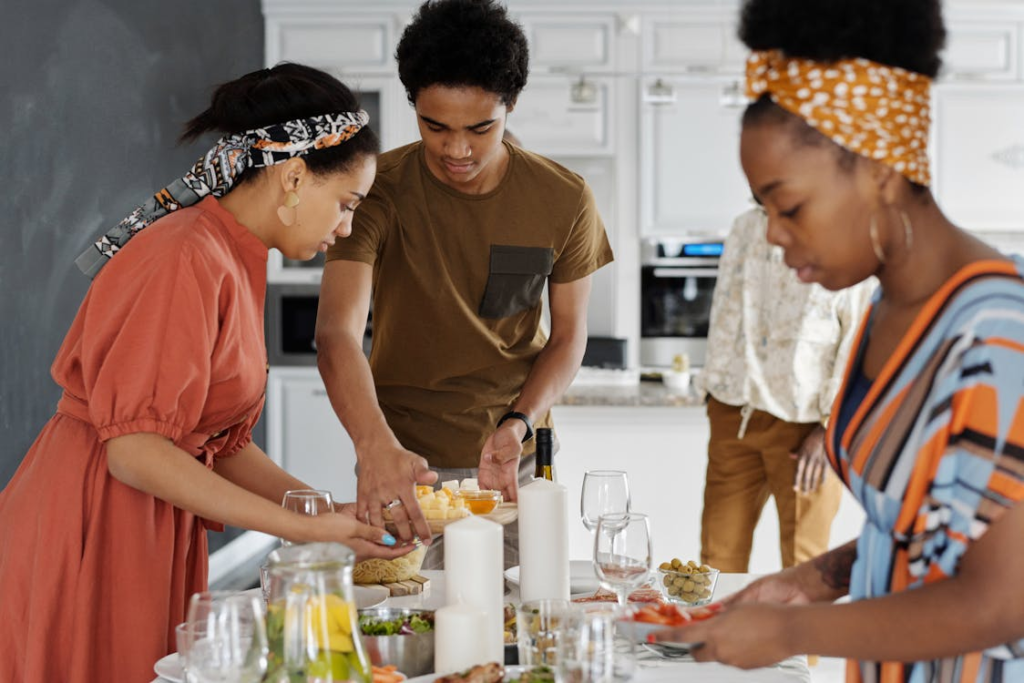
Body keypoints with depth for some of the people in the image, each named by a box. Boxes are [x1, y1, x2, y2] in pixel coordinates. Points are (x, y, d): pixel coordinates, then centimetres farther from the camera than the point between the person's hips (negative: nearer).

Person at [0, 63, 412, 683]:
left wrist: (331, 514, 0)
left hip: (156, 528, 9)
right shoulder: (187, 261, -18)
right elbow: (134, 448, -23)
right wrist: (303, 528, -22)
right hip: (91, 524, -9)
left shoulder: (237, 264, 12)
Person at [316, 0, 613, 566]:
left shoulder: (563, 200, -8)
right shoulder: (378, 190, -15)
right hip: (402, 458, -2)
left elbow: (568, 336, 2)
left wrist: (518, 424, -17)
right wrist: (375, 445, -45)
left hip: (517, 460, 2)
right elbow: (336, 333, -27)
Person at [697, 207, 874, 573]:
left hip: (804, 420, -4)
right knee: (718, 558, 6)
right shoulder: (746, 228, 9)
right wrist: (715, 384, 12)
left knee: (802, 566, 2)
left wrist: (829, 427, -11)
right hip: (734, 414, 5)